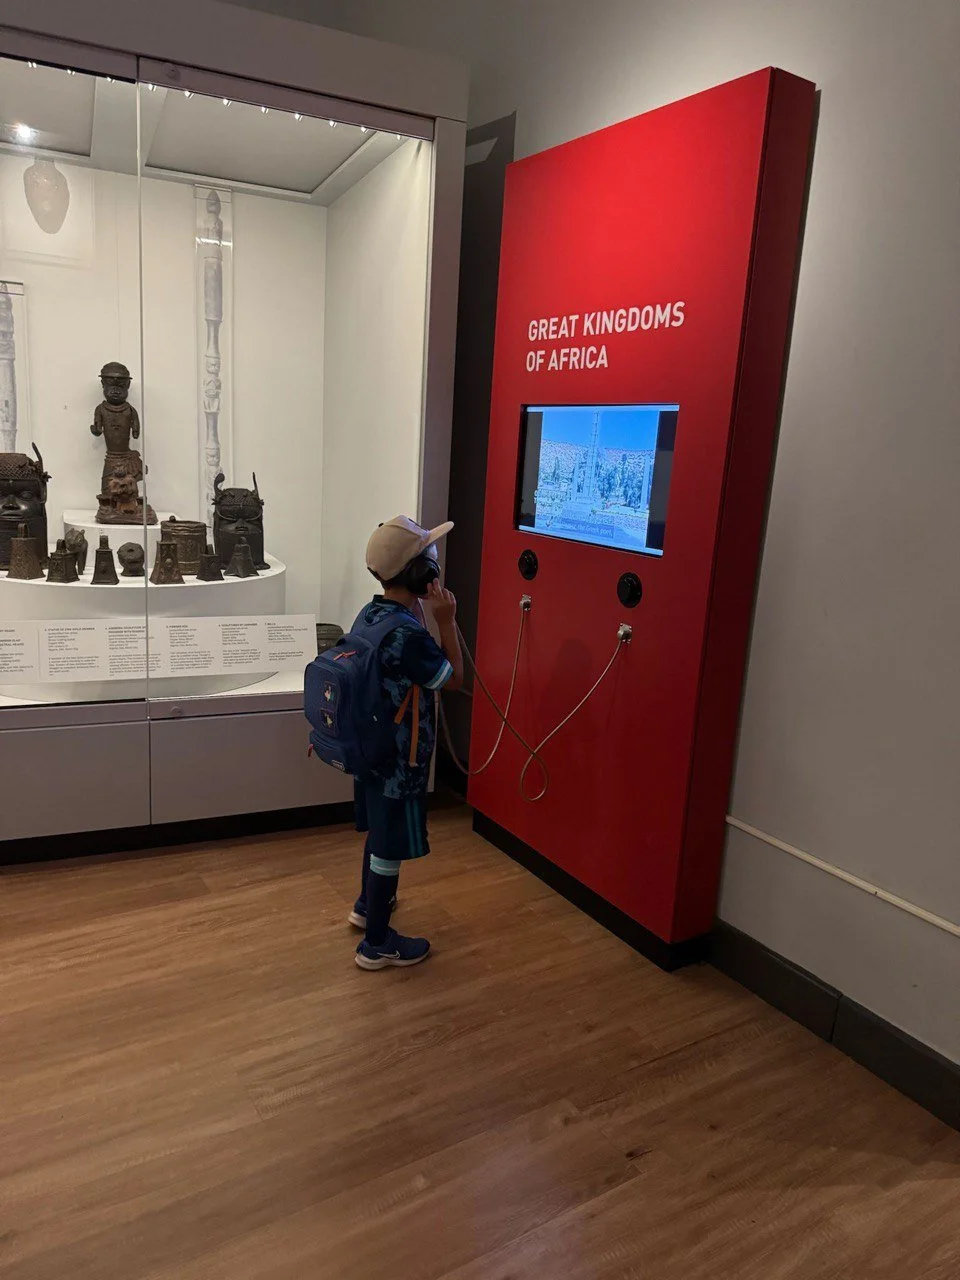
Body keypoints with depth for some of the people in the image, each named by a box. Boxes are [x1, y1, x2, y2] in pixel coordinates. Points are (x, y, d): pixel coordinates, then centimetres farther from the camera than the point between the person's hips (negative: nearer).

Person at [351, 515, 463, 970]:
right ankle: (377, 944, 22)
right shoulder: (408, 633, -29)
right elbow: (453, 678, -14)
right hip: (399, 757, -9)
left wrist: (421, 614, 6)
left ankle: (367, 905, 48)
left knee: (379, 831, 27)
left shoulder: (370, 615, -1)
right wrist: (446, 620, -13)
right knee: (390, 845, 6)